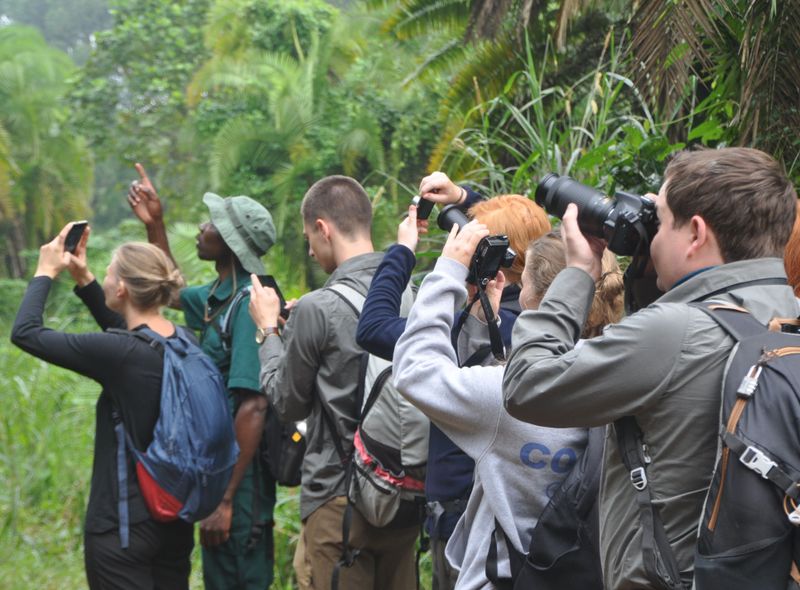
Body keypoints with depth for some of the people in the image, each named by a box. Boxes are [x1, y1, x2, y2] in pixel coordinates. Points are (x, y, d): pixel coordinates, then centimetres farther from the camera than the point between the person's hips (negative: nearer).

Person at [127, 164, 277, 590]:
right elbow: (172, 292, 32)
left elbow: (253, 407, -26)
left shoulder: (249, 304, -20)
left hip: (240, 479, -9)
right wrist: (154, 225, 24)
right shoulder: (221, 295, 7)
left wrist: (226, 501, -27)